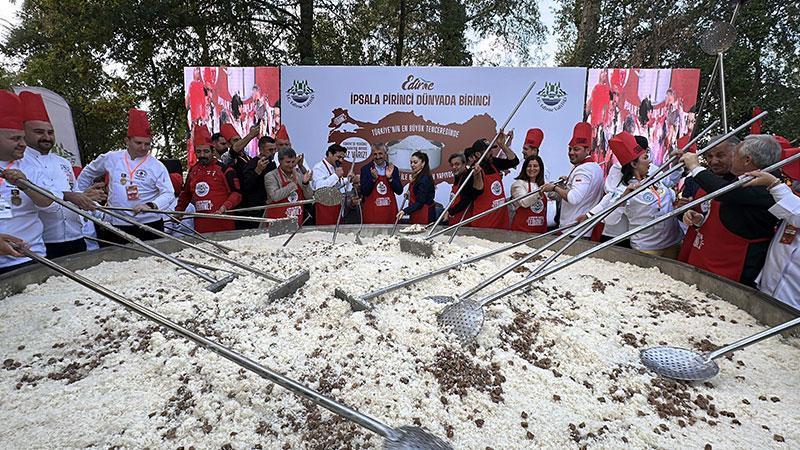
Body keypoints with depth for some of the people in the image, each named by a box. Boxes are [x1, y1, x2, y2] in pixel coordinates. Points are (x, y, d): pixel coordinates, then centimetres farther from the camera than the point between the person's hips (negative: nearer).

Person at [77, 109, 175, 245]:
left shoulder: (157, 166, -2)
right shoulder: (110, 158, 9)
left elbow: (169, 194, -10)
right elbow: (88, 173, 27)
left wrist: (151, 206, -25)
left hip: (150, 225, -2)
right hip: (116, 226, 3)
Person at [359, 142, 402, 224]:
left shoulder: (393, 169, 4)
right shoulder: (365, 169, -1)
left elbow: (399, 191, 1)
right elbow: (364, 192, -5)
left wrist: (390, 178, -12)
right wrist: (373, 178, -17)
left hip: (389, 212, 2)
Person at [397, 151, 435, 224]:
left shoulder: (424, 179, -18)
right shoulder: (417, 177, 12)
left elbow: (420, 202, -24)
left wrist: (405, 211, -34)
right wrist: (409, 194, 6)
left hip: (423, 216, -9)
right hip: (416, 214, 9)